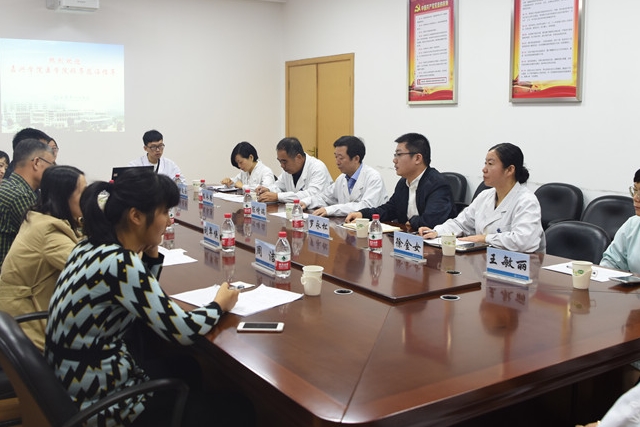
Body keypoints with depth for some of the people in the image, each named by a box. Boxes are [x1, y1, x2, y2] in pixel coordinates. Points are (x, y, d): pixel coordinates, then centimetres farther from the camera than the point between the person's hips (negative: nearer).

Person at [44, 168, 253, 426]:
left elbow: (144, 296, 16)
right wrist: (220, 305, -4)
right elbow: (182, 332, -22)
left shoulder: (94, 245, 1)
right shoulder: (119, 262, -26)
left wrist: (151, 253, 1)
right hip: (98, 399, -9)